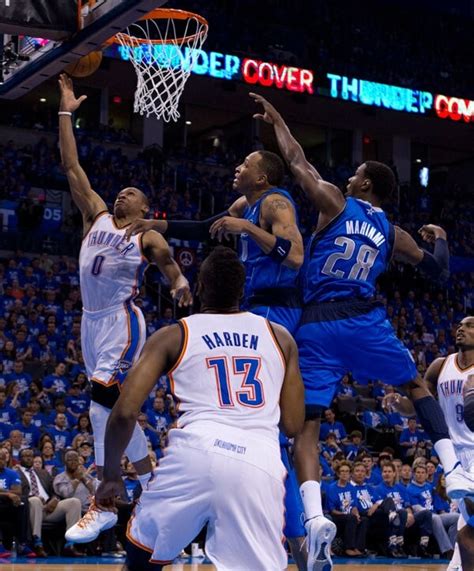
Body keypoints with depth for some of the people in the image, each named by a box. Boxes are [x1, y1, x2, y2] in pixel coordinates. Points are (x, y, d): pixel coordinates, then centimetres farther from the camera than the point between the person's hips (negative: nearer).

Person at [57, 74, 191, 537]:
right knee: (118, 406, 12)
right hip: (92, 320, 7)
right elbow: (71, 168, 11)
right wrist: (65, 112, 9)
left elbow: (171, 268, -8)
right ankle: (152, 485, 25)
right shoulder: (96, 216, 12)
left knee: (102, 399, -20)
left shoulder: (148, 237, 0)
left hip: (122, 321, -7)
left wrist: (181, 284, -32)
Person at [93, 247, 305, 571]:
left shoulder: (172, 336, 15)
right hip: (260, 465, 1)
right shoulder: (280, 337, 21)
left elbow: (125, 413, 7)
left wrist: (112, 475, 21)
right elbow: (293, 426, 19)